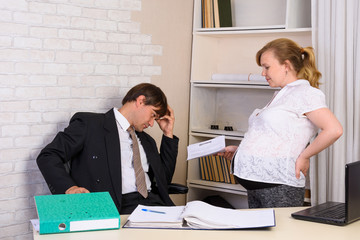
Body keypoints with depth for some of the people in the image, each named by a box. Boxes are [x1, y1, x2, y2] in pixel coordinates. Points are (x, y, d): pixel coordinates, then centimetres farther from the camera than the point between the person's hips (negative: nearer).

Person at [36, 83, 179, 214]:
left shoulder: (146, 141, 27)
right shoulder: (89, 124, 5)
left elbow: (164, 179, 27)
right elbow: (47, 157, 0)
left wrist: (168, 134, 24)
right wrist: (69, 188, -19)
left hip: (153, 203, 7)